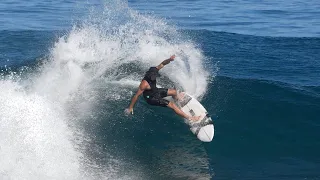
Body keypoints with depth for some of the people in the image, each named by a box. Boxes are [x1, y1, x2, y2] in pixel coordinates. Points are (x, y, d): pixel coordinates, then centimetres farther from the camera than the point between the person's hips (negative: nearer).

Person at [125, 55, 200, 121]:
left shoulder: (153, 71, -20)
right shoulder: (144, 84, -40)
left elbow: (162, 64, -12)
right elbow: (136, 96, -33)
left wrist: (169, 59, -34)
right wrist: (130, 108, -26)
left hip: (156, 90, 8)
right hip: (151, 98, -8)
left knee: (174, 92, 18)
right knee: (172, 105, -11)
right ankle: (189, 118, -2)